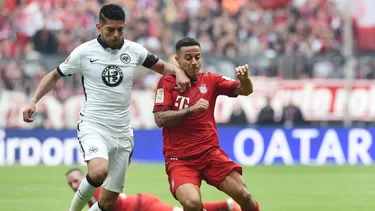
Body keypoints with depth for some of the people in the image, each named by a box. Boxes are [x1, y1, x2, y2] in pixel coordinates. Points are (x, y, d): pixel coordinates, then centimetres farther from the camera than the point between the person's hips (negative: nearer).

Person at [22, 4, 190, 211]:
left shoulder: (134, 50, 2)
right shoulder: (84, 52, -5)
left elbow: (162, 66, 17)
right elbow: (54, 76, 8)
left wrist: (178, 72, -5)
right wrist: (34, 100, -4)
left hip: (122, 132, 4)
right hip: (93, 126, -4)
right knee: (99, 171, -34)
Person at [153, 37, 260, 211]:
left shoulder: (210, 80, 7)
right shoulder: (167, 82, 0)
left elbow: (244, 90, 0)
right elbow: (160, 119, -11)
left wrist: (244, 78, -22)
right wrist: (191, 109, -21)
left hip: (211, 153, 3)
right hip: (179, 159, -3)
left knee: (243, 195, -9)